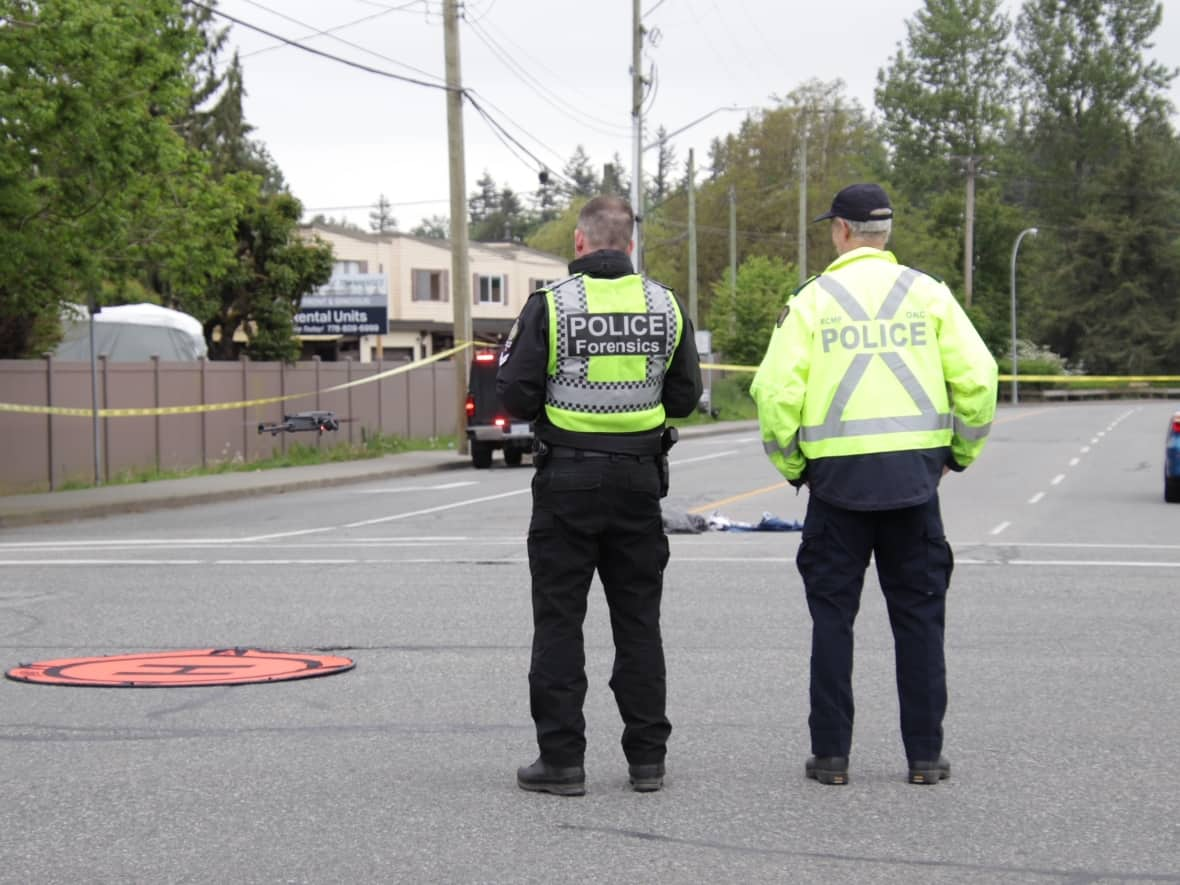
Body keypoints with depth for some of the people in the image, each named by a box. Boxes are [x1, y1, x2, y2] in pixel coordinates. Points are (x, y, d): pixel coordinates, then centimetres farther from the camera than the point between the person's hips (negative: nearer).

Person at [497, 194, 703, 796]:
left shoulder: (550, 305, -9)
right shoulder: (665, 305, 3)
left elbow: (516, 396, -11)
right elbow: (685, 397, 7)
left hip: (567, 478, -3)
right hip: (639, 476, 3)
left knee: (559, 621, 3)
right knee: (638, 621, 10)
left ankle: (562, 758, 3)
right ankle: (647, 757, 12)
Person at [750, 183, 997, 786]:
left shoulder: (812, 299, 1)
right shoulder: (926, 292, 4)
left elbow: (775, 390, -7)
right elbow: (977, 376, -2)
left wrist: (791, 465, 7)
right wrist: (962, 451, 12)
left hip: (838, 475, -1)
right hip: (914, 473, 1)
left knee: (832, 615, 8)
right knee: (918, 613, 9)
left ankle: (830, 754, 9)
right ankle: (925, 754, 10)